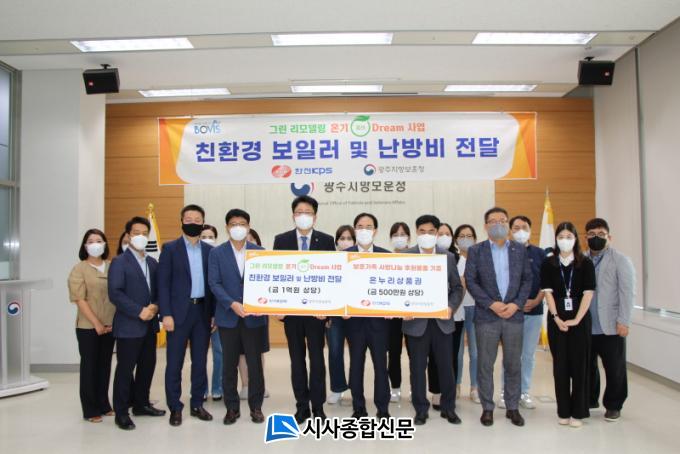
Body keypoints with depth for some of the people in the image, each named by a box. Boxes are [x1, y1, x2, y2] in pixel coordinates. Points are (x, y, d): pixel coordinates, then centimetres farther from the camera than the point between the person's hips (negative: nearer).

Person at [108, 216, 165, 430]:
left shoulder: (153, 263, 13)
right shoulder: (119, 262, -6)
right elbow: (115, 293, -15)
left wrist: (155, 306, -8)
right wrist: (139, 311, -19)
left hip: (149, 324, 7)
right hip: (128, 326, -6)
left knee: (147, 365, 13)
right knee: (125, 369, 1)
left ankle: (141, 404, 28)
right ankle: (121, 413, 12)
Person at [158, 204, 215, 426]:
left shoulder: (210, 250, 8)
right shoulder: (170, 248, -1)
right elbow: (163, 283, -5)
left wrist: (215, 313, 4)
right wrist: (166, 314, -12)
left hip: (203, 311, 3)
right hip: (179, 312, -3)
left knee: (200, 361, 10)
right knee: (174, 363, 3)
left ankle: (197, 404, 22)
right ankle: (175, 408, 15)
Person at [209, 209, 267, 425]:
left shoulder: (260, 251, 4)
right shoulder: (217, 253, 2)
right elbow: (214, 283, -6)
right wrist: (232, 304, -18)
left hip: (254, 316, 0)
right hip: (228, 316, 0)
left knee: (255, 363, 6)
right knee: (229, 364, 8)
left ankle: (256, 406, 19)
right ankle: (232, 407, 21)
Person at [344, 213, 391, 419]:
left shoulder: (386, 255, 3)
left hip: (379, 318, 0)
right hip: (354, 318, 0)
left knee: (380, 364, 5)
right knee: (356, 364, 9)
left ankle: (383, 409, 17)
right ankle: (359, 409, 20)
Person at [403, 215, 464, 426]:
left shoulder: (449, 257, 7)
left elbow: (457, 288, 7)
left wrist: (451, 306, -10)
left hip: (442, 320, 2)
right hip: (416, 321, -1)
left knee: (446, 366, 9)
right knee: (417, 368, 7)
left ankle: (448, 408, 25)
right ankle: (421, 410, 20)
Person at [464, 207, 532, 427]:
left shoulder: (520, 250, 8)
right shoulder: (475, 251, 1)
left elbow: (527, 279, 6)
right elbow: (470, 281, -4)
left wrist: (516, 304, -8)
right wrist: (491, 304, -13)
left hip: (514, 315, 2)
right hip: (486, 316, -2)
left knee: (513, 364, 9)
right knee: (485, 365, 4)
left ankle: (513, 407, 22)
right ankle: (487, 408, 17)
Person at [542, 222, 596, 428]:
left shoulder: (585, 263, 0)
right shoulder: (548, 264, 3)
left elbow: (588, 292, -5)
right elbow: (548, 292, -2)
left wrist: (577, 319, -12)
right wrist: (557, 318, -11)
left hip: (580, 319, -1)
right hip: (557, 320, 1)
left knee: (579, 364, 3)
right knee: (560, 365, 5)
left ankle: (578, 412, 13)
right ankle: (563, 412, 14)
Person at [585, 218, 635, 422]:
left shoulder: (621, 261, -2)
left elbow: (627, 294, -7)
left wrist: (623, 321, -13)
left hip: (610, 327, -3)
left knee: (614, 369, 6)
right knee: (586, 366, 14)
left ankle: (613, 406, 23)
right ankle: (589, 400, 31)